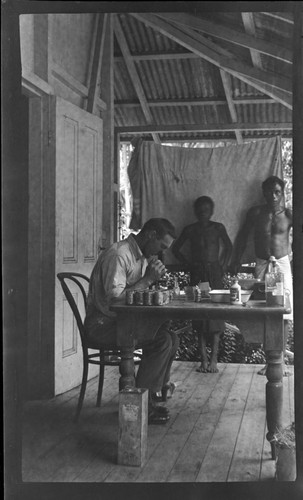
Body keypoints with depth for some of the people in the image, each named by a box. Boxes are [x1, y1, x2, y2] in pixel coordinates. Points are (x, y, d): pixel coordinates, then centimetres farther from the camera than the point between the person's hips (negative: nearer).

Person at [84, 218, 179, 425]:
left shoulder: (142, 256, 13)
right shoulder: (118, 255, -19)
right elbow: (114, 299, -27)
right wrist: (148, 279, -22)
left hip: (122, 321, 10)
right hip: (103, 324, -10)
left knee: (171, 338, -1)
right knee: (161, 341, -22)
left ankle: (149, 399, 3)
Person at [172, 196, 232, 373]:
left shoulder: (218, 228, 5)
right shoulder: (190, 230, 6)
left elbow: (229, 247, 15)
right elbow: (176, 248, 14)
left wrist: (223, 266, 4)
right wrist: (189, 264, 4)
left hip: (214, 272, -1)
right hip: (197, 273, 1)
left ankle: (214, 359, -5)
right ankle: (204, 358, 3)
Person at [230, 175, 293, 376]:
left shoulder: (288, 215, -3)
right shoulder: (256, 213, 2)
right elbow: (243, 235, 13)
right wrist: (237, 260, 13)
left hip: (282, 264, -1)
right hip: (262, 264, 1)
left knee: (285, 316, -4)